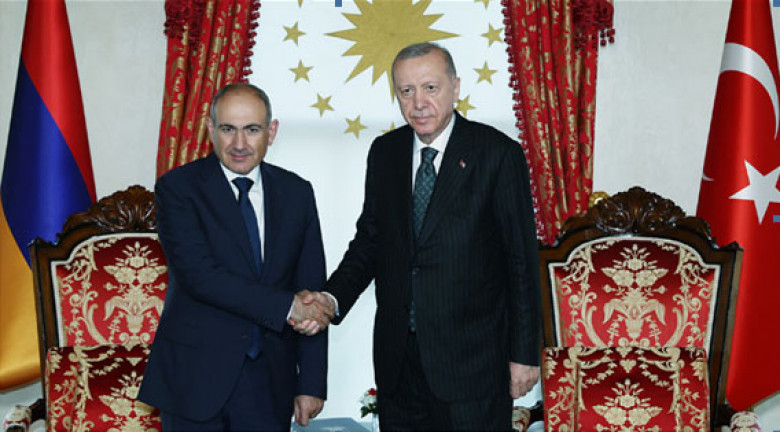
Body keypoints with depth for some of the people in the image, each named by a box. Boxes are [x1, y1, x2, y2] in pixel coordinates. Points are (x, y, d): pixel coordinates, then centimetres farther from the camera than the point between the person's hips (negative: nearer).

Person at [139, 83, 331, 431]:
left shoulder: (297, 193, 5)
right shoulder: (178, 188, -6)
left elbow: (312, 293, 4)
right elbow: (198, 275, -19)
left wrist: (311, 383, 0)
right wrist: (285, 306, -20)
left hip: (269, 377, 3)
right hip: (196, 375, -3)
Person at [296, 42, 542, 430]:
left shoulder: (498, 154, -9)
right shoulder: (384, 152, 6)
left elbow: (522, 260, -7)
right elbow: (369, 239, 10)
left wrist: (525, 353, -7)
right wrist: (333, 298, -8)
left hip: (472, 358, -4)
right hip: (396, 356, 4)